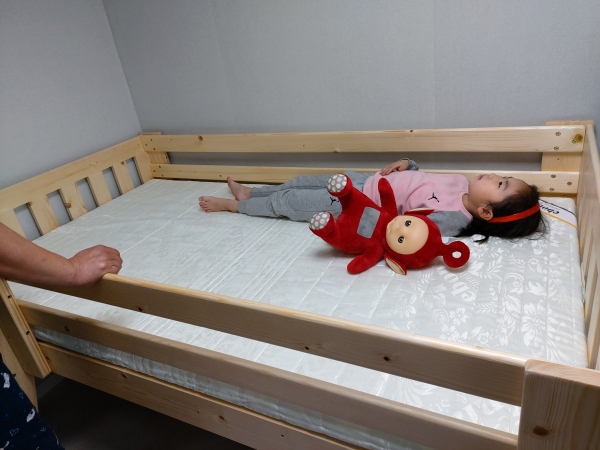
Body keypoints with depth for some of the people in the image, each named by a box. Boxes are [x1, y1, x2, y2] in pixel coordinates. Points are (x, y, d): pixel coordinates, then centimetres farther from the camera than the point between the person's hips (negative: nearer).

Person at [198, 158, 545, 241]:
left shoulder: (450, 218, -29)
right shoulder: (462, 184, -4)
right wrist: (407, 165, -1)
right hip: (366, 181, 8)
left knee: (285, 202, 3)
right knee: (301, 182, 18)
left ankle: (235, 205, 28)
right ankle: (249, 193, 40)